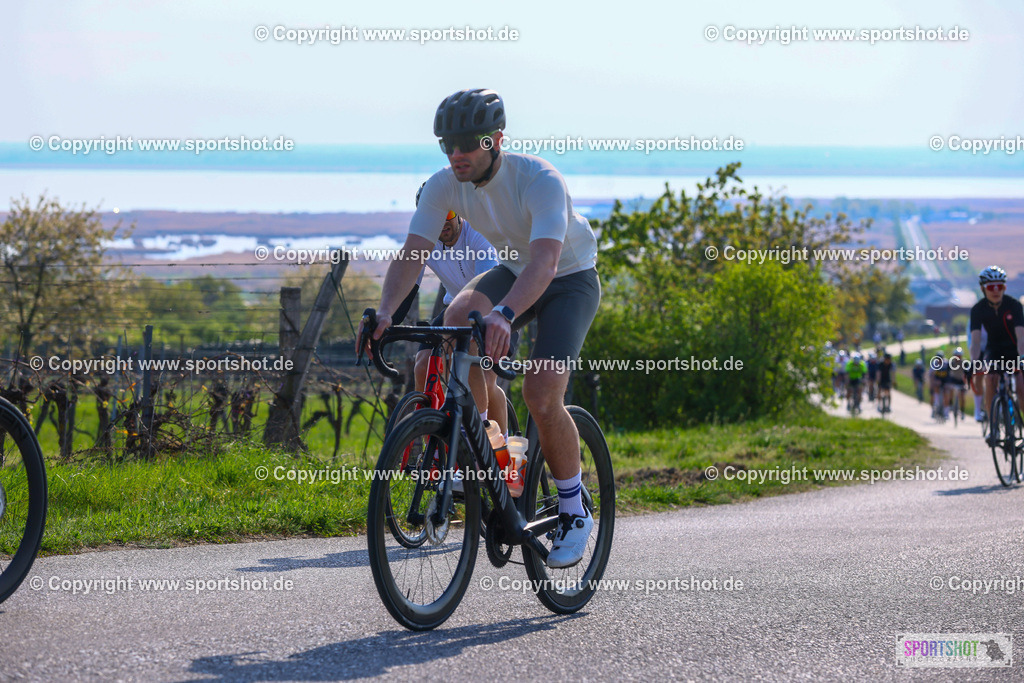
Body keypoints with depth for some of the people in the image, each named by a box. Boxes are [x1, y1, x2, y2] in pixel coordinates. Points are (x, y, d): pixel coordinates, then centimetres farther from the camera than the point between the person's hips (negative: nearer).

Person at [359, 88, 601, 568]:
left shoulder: (540, 180, -33)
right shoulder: (444, 185, -17)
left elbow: (545, 262, -46)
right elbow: (411, 253, -24)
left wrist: (503, 314, -63)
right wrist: (386, 311, -43)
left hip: (571, 279, -5)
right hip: (513, 270, 5)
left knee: (541, 395, -22)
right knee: (458, 319, -29)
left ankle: (574, 511, 0)